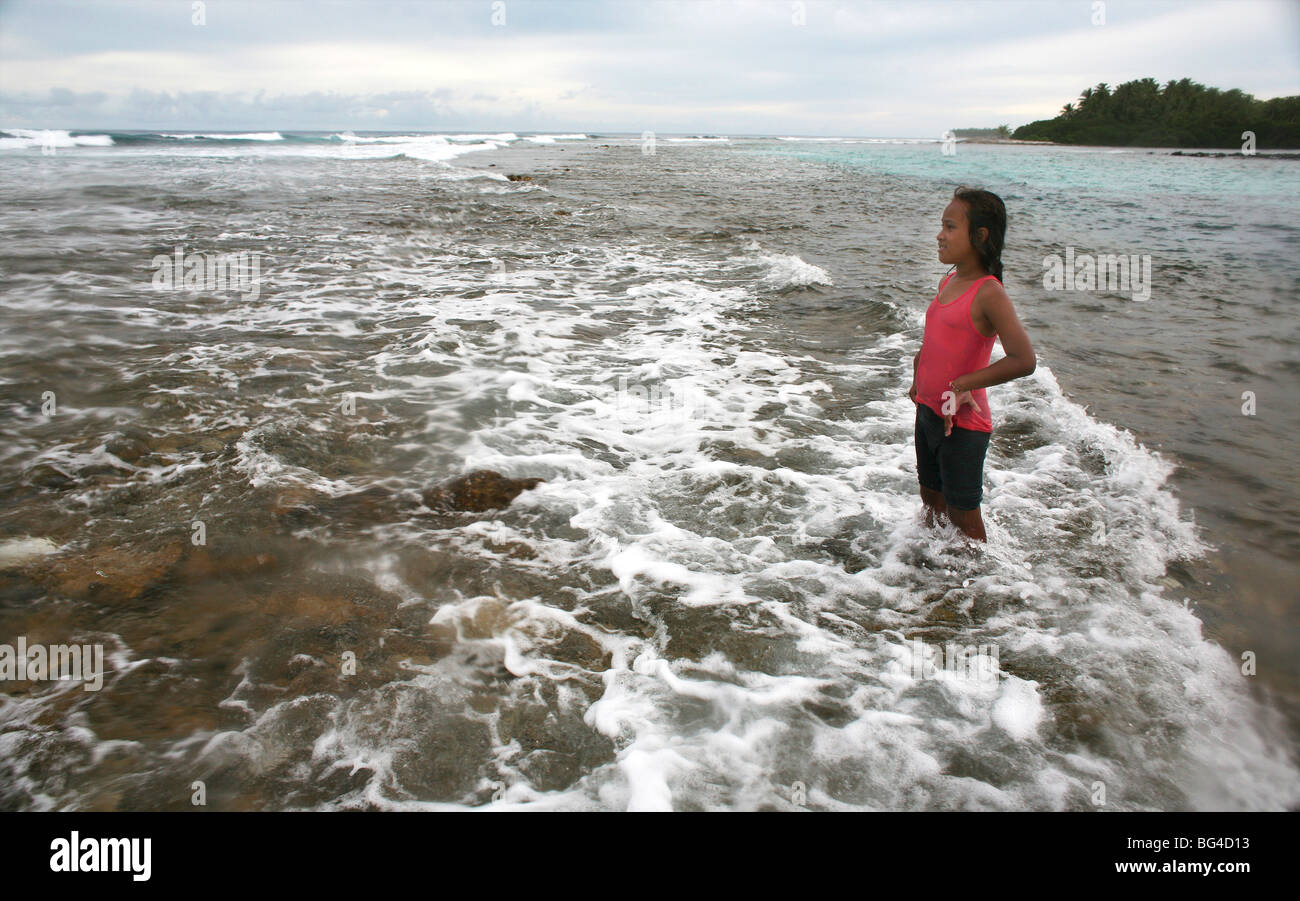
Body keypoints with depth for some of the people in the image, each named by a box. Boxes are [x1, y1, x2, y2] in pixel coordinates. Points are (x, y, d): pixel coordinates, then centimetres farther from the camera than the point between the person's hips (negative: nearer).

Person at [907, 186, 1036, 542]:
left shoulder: (989, 293, -19)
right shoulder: (948, 282, 6)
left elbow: (1024, 360, -28)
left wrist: (964, 384, -22)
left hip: (963, 422, -8)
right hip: (928, 411, 8)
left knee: (962, 515, 5)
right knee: (932, 501, 22)